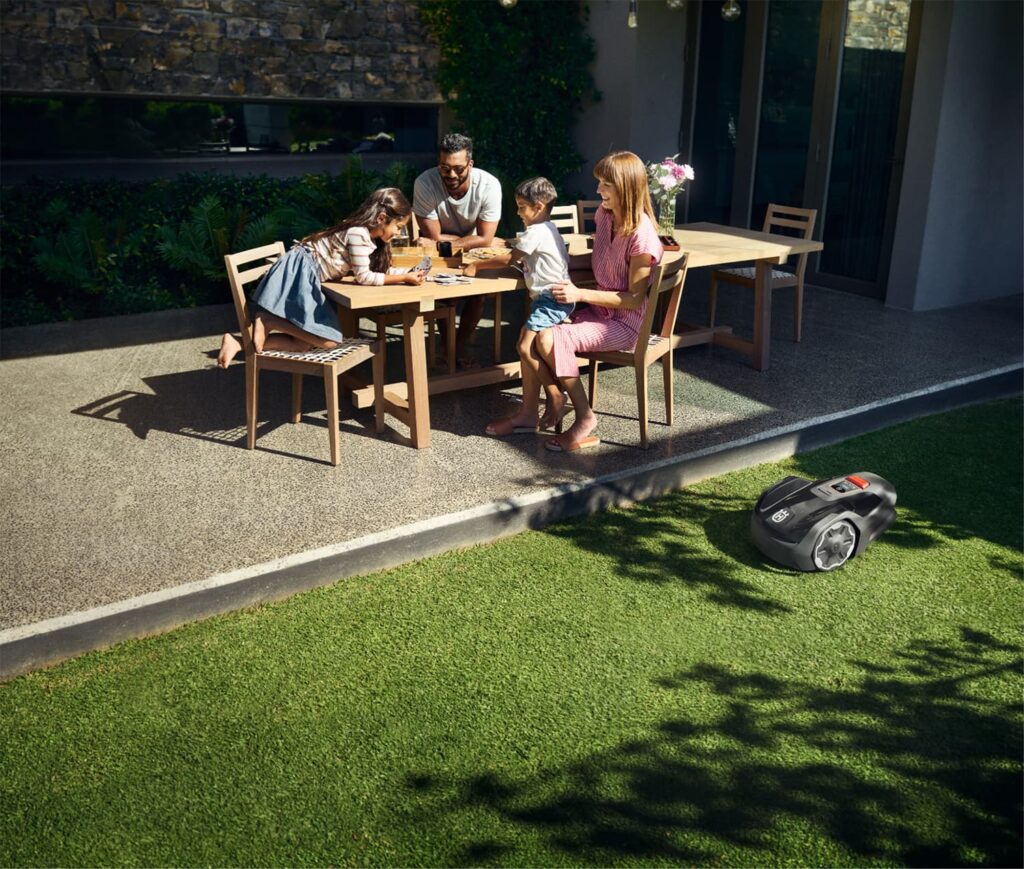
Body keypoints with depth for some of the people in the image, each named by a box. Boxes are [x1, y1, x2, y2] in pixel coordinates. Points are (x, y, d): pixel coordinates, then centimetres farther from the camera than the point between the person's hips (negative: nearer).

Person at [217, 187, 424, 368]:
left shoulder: (368, 235, 14)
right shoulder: (359, 233, -16)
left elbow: (378, 269, 17)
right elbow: (364, 276, -15)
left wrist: (409, 272, 4)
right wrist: (404, 278, -11)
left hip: (304, 275, 10)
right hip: (300, 271, -10)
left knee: (303, 342, 7)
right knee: (328, 341, -15)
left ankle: (240, 342, -1)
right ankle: (266, 321, -10)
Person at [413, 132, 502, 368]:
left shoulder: (488, 185, -25)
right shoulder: (425, 183, -27)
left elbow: (485, 240, -23)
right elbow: (434, 237, -23)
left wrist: (441, 243, -23)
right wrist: (471, 239, -17)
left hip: (471, 251, 1)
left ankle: (460, 346, -1)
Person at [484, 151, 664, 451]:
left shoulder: (641, 235, -23)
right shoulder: (605, 214, 2)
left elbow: (635, 299, -20)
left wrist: (581, 294, -25)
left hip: (626, 322, -8)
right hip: (600, 311, 8)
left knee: (550, 339, -24)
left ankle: (585, 418, -8)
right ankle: (528, 413, 1)